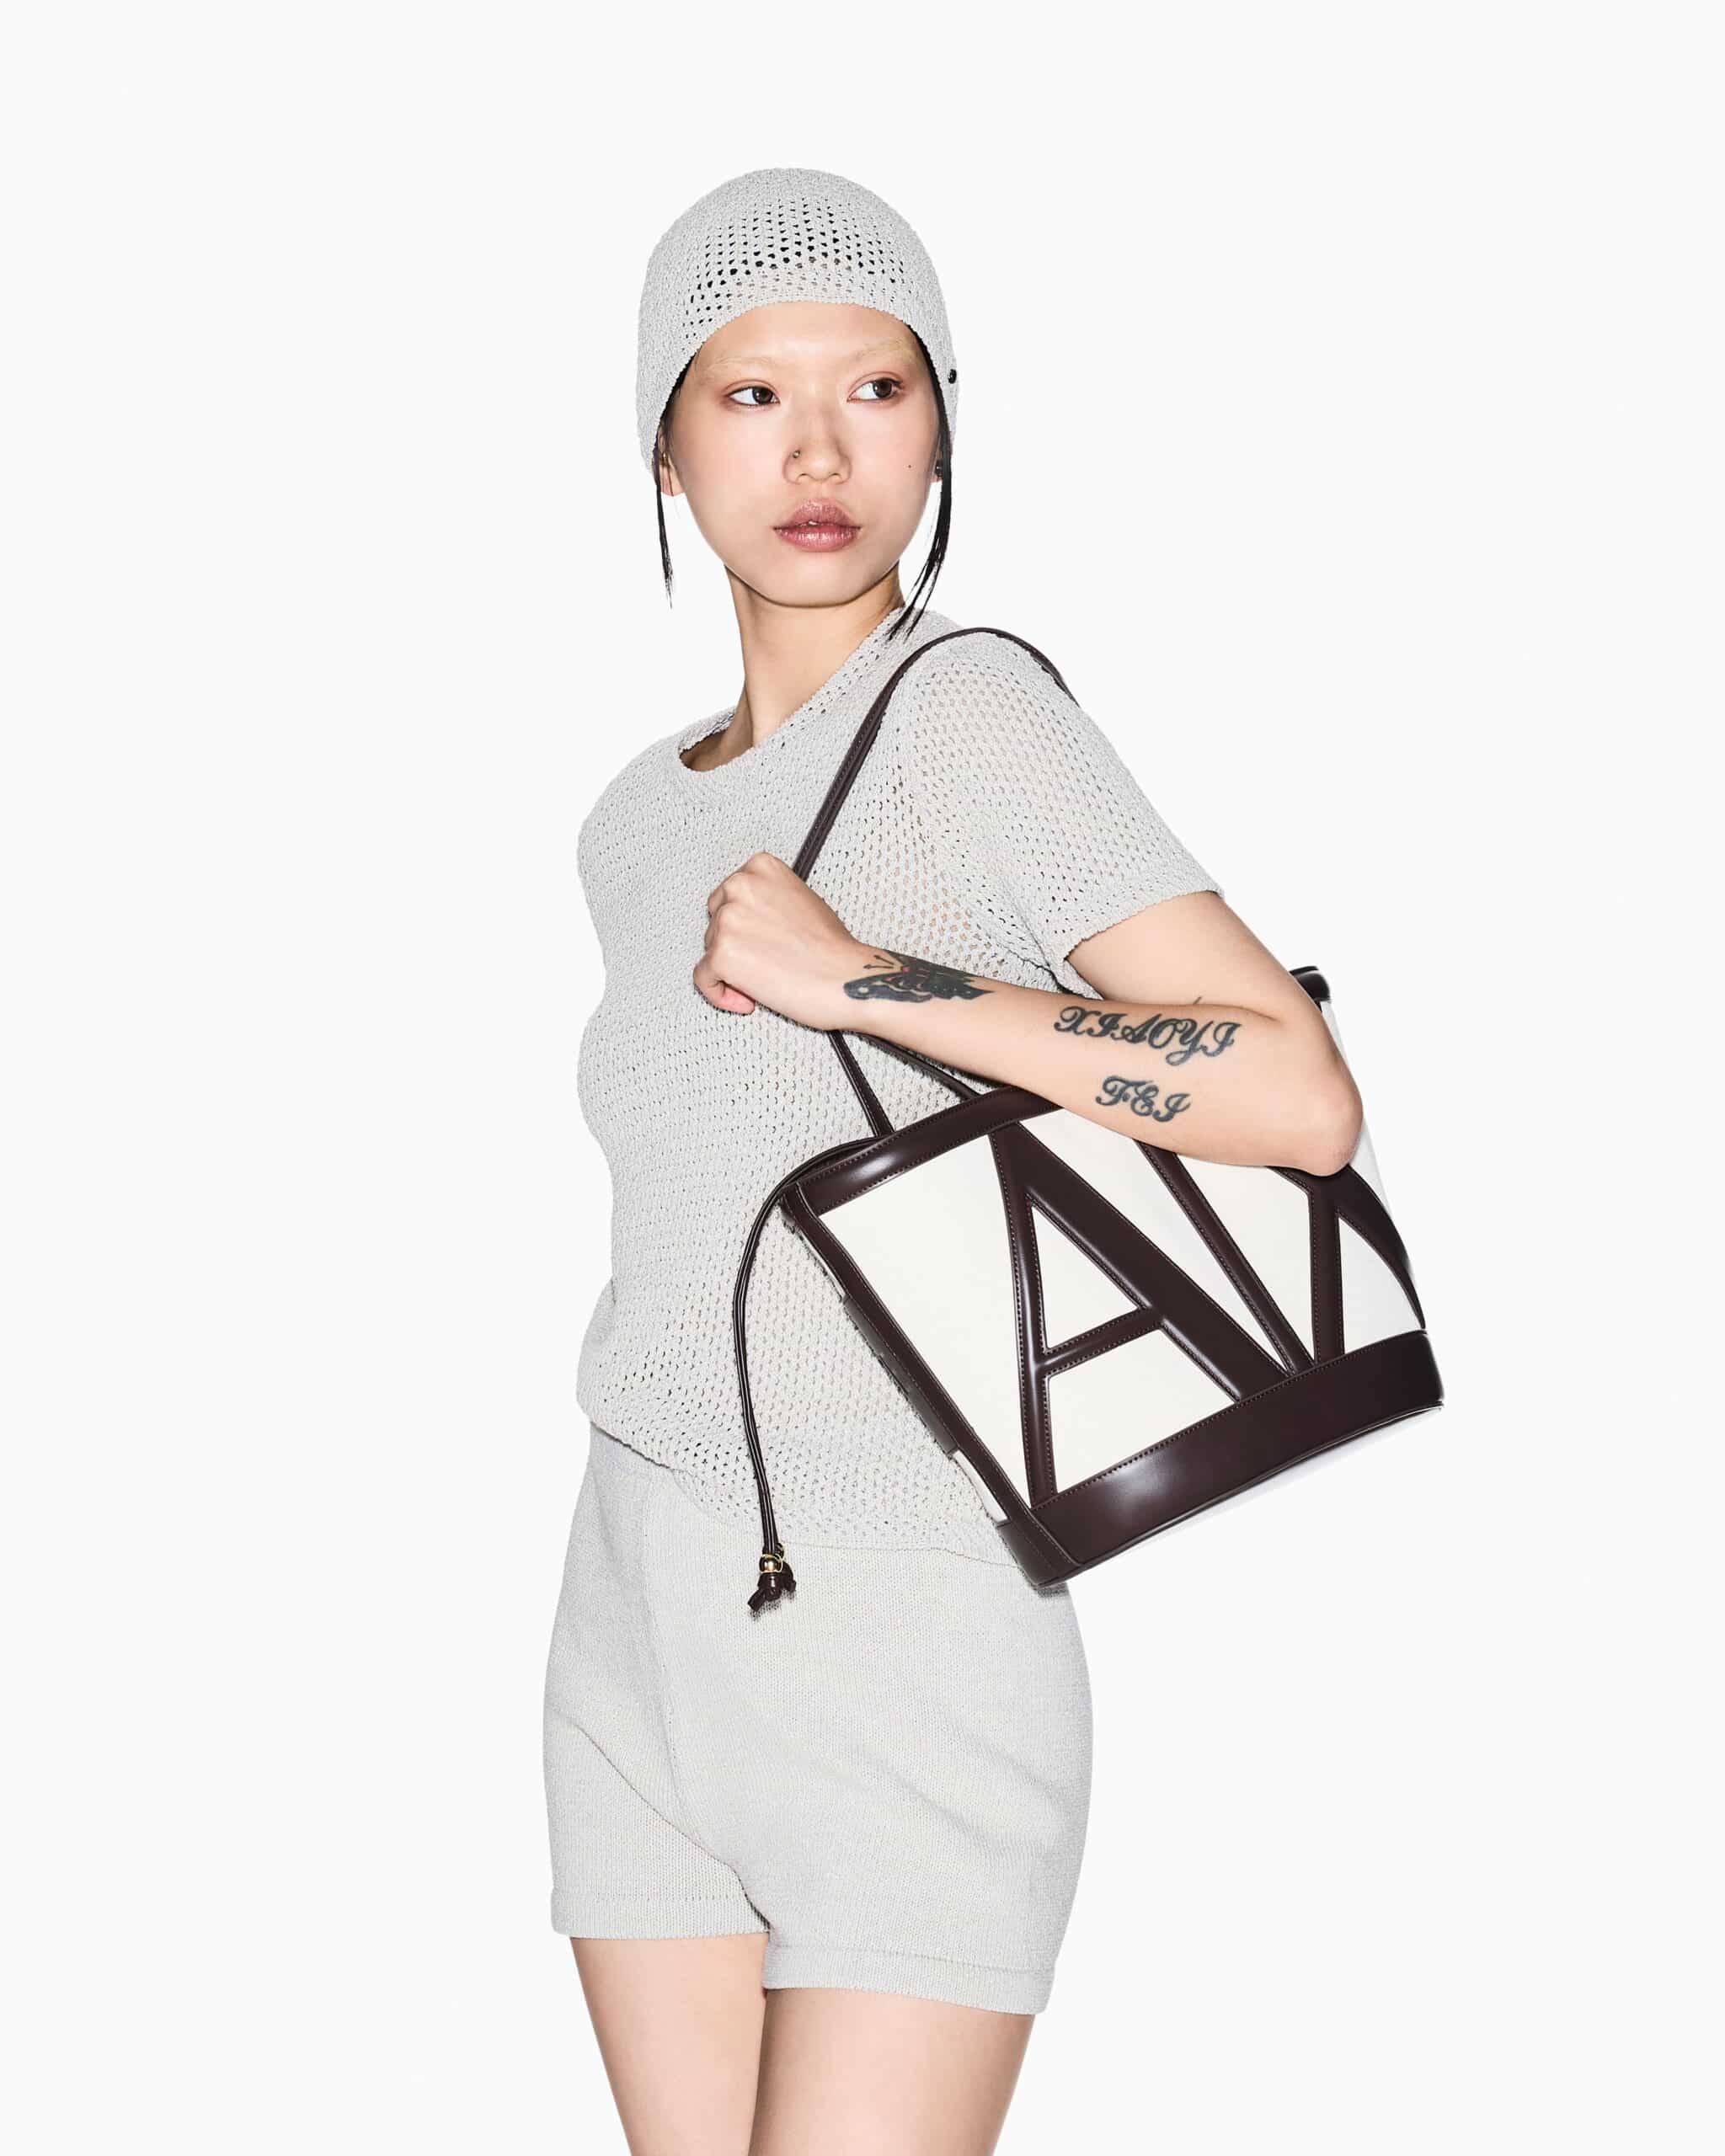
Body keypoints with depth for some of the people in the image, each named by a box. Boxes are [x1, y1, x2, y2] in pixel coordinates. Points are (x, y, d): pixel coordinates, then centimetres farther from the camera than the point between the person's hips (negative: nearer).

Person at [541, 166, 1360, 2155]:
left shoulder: (970, 711, -10)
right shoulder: (634, 823, 12)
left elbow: (1302, 1098, -20)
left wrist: (861, 977, -20)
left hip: (907, 1639, -6)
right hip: (639, 1624, 7)